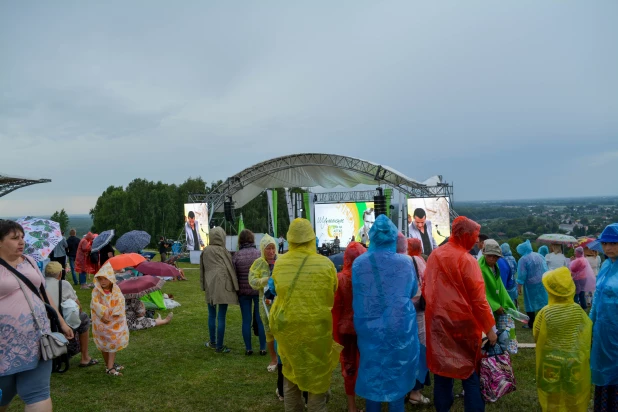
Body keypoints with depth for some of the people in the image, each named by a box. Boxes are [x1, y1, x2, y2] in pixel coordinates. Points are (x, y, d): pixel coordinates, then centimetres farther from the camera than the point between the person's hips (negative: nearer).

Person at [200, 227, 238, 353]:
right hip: (223, 285, -4)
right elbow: (230, 269, -6)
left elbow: (202, 270, 12)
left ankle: (212, 342, 27)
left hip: (210, 285, 4)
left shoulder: (205, 251, 4)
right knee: (221, 317, 1)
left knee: (212, 315, 16)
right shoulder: (223, 251, -8)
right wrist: (235, 287, 0)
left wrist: (204, 285, 21)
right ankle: (219, 346, 6)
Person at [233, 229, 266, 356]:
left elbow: (233, 275, -3)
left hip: (243, 291, 0)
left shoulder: (237, 255, -4)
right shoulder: (259, 254, -6)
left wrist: (236, 290, 8)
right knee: (259, 319, 8)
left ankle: (248, 348, 13)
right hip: (258, 290, 0)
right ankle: (263, 347, 11)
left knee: (246, 319, 8)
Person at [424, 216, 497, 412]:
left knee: (441, 367, 14)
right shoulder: (467, 260, -15)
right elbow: (478, 298, -15)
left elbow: (425, 288, 10)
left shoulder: (434, 256, 2)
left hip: (437, 321, 5)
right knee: (470, 371, 8)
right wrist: (489, 327, -8)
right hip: (463, 322, -5)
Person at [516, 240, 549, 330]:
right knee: (542, 302, 10)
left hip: (531, 285, -5)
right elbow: (545, 269, 10)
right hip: (542, 283, 5)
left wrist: (519, 287, -11)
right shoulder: (539, 256, 5)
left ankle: (531, 324, 9)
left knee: (530, 304, 4)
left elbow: (521, 275, -16)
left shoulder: (523, 259, -15)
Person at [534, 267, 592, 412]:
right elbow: (588, 333, 0)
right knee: (574, 395, 21)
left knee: (553, 399, 15)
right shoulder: (578, 310, -13)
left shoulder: (545, 313, -20)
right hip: (575, 362, 2)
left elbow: (537, 337, -9)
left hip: (552, 362, -2)